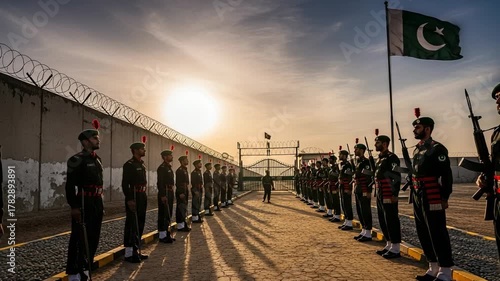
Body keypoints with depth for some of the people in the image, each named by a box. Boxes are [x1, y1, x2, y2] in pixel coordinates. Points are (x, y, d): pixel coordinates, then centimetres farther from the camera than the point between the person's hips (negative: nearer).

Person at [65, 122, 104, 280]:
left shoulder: (97, 159, 14)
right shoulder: (77, 160, -11)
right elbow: (70, 185, -16)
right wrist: (74, 207, -20)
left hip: (97, 204, 8)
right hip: (84, 204, -8)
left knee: (93, 238, 14)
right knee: (80, 239, -1)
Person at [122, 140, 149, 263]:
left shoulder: (142, 164, 15)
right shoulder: (129, 164, -11)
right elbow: (125, 184, -17)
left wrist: (144, 197, 16)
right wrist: (129, 199, -22)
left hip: (142, 198, 9)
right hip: (133, 198, -9)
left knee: (140, 225, 12)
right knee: (131, 225, -3)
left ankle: (136, 250, 22)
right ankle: (129, 253, 5)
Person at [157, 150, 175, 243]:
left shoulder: (169, 167, 16)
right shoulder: (162, 168, -13)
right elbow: (160, 183, -20)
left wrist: (171, 193, 18)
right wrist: (163, 195, -24)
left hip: (170, 193, 10)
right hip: (165, 193, -10)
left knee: (169, 214, 15)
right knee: (163, 214, -4)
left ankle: (167, 233, 24)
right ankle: (162, 235, 3)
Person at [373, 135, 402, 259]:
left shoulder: (391, 158, -13)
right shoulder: (379, 159, 16)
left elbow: (397, 177, -18)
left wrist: (395, 194, -21)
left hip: (389, 196, -10)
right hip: (380, 196, 10)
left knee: (392, 221, -3)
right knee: (383, 221, 14)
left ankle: (395, 249, 5)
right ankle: (389, 245, 25)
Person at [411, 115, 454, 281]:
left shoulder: (437, 149, -10)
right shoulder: (417, 149, 15)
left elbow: (446, 175, -15)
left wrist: (444, 197, -16)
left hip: (433, 199, -9)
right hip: (418, 198, 9)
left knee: (438, 234, -3)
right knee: (424, 234, 14)